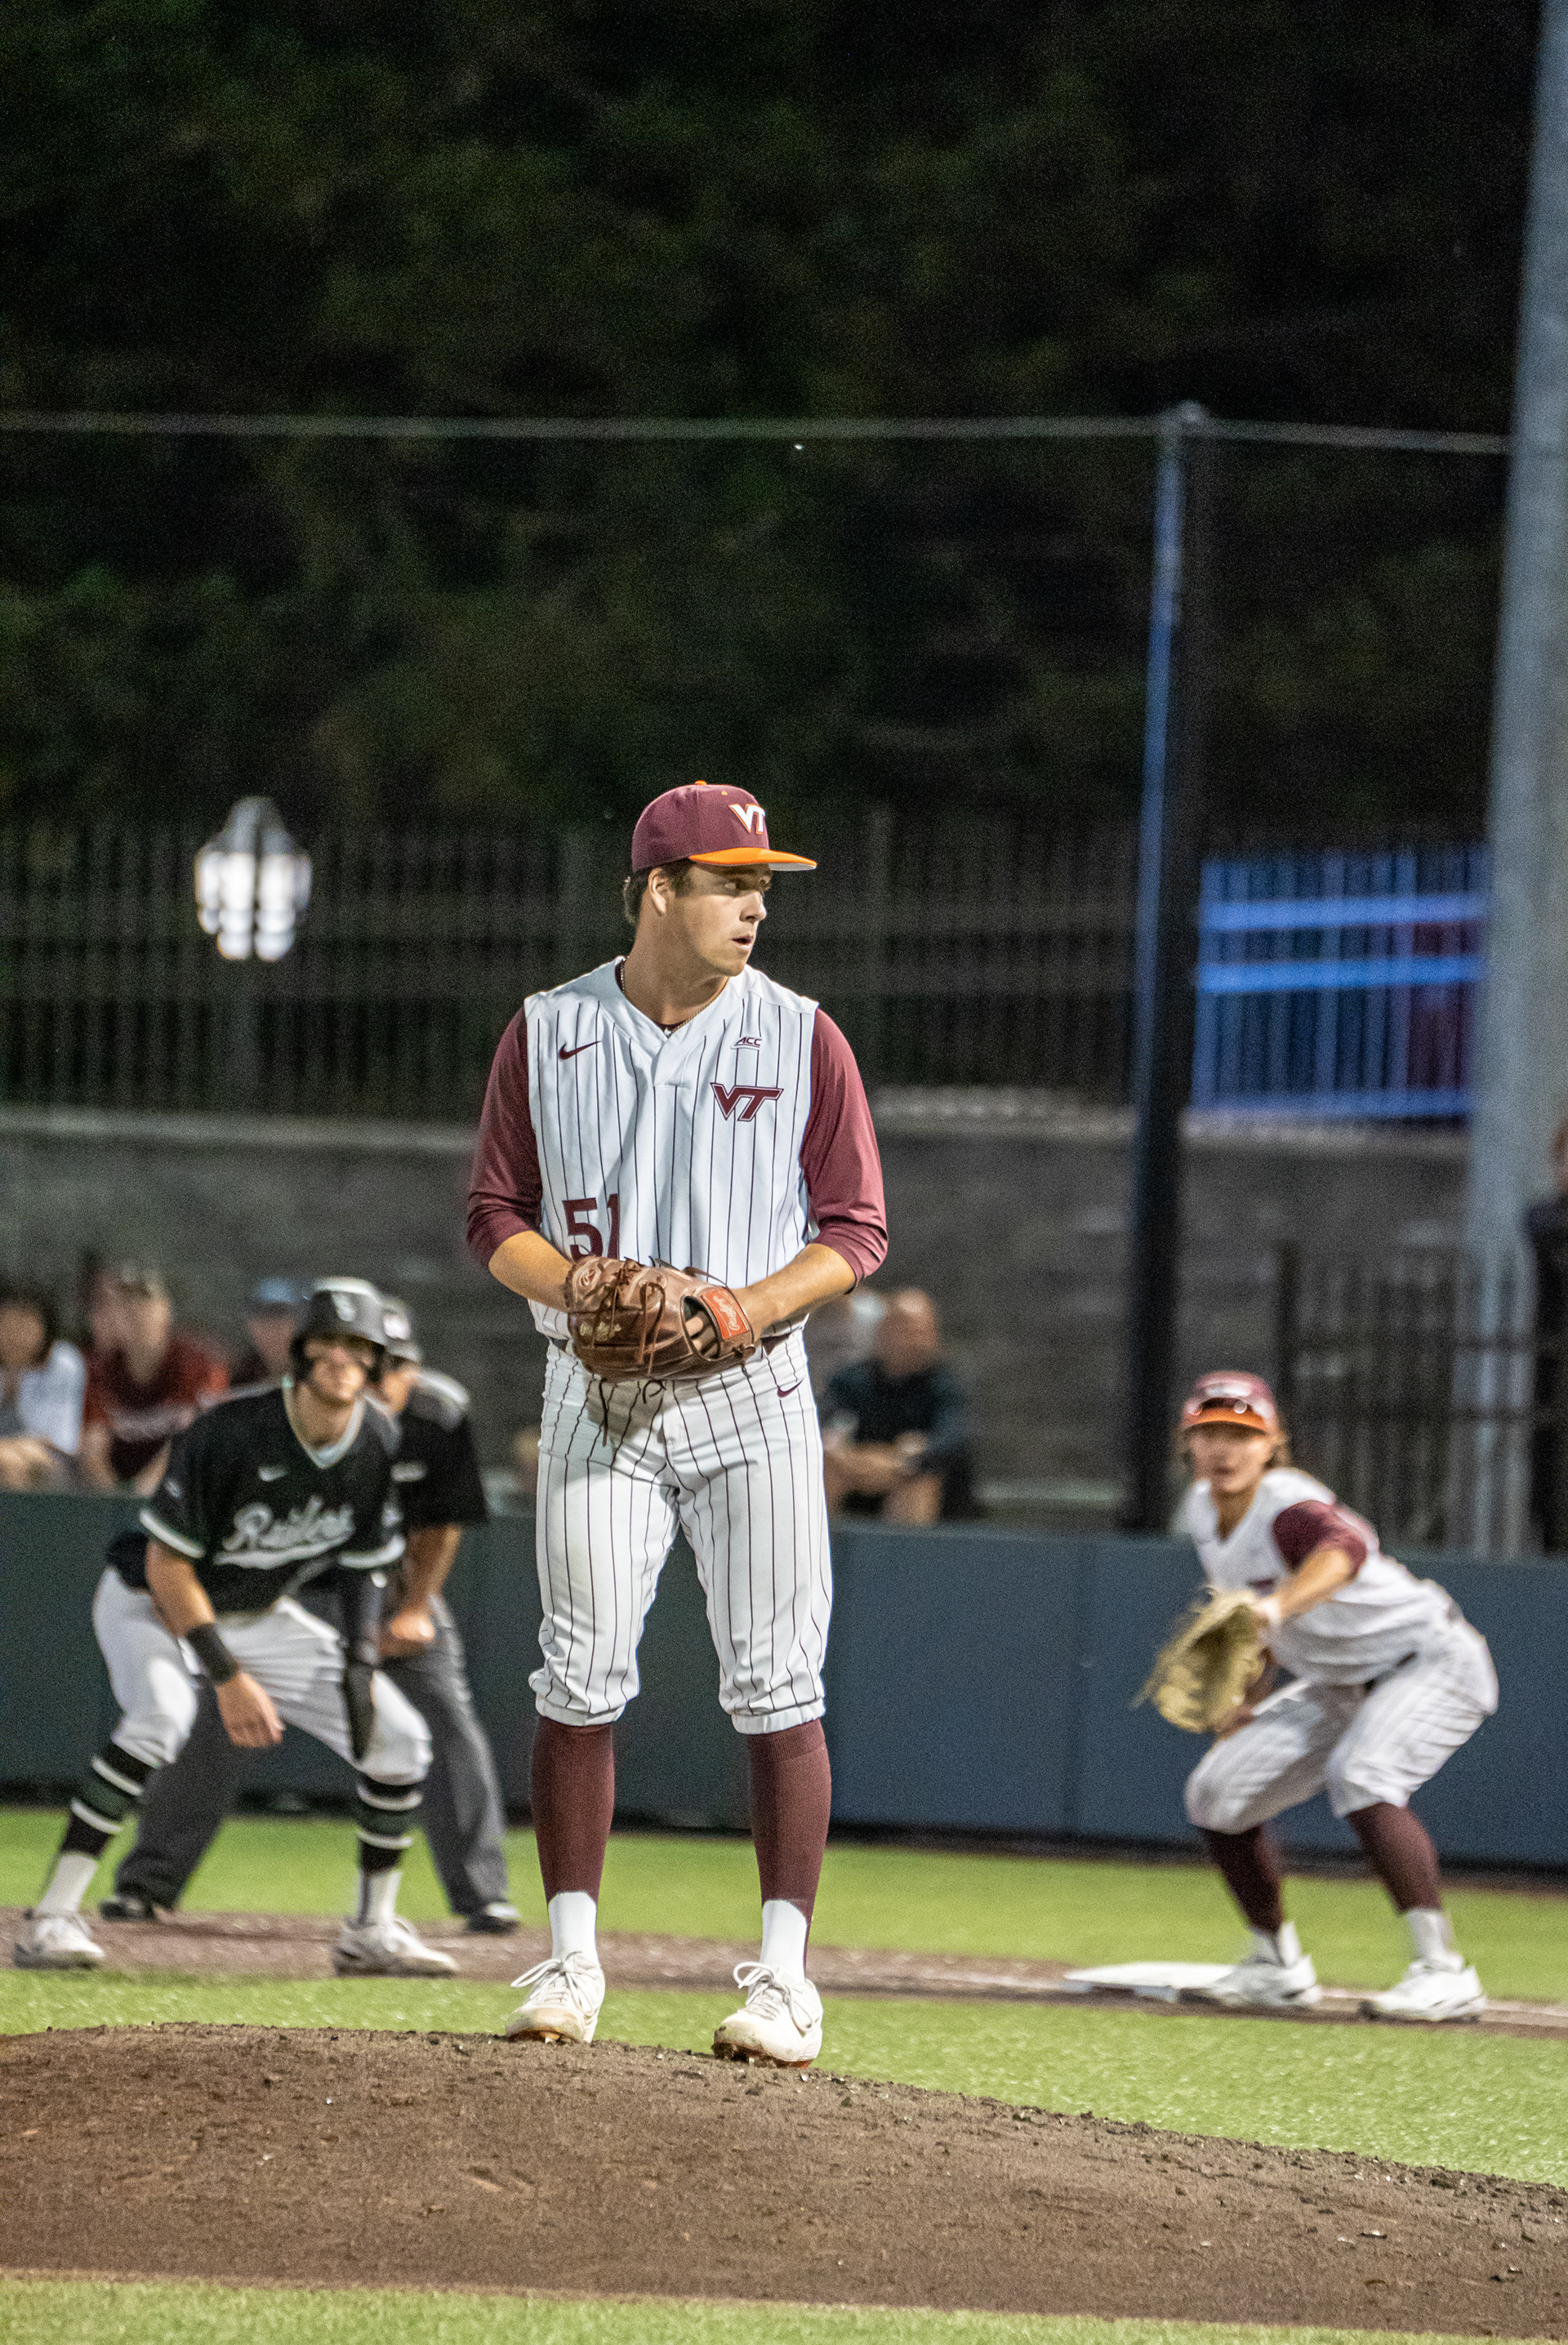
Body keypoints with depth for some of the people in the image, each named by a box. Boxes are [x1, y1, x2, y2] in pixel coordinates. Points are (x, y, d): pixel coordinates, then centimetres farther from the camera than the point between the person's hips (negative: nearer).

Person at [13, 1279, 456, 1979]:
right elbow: (166, 1565, -25)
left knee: (399, 1738, -3)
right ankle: (51, 1920, -33)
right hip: (152, 1603, -6)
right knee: (160, 1714, -37)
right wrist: (228, 1676, -29)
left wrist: (360, 1660, -13)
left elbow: (361, 1566, 3)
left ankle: (372, 1932, 14)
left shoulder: (378, 1447, -12)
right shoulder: (232, 1433, -30)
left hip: (261, 1618, 6)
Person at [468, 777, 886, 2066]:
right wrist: (578, 1290, -11)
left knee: (777, 1688, -5)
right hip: (597, 1399, 1)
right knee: (579, 1678, -2)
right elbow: (498, 1214, 9)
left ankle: (785, 1975, -2)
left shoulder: (802, 1038, 1)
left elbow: (855, 1232, 1)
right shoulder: (548, 1033, 5)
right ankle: (572, 1959, 7)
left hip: (752, 1392, -1)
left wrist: (742, 1310, -15)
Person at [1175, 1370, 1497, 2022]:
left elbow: (1344, 1547, -55)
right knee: (1218, 1792, 5)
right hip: (1339, 1685, 9)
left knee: (1361, 1778, -35)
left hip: (1430, 1658, -9)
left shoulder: (1289, 1510, -30)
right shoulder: (1203, 1510, -3)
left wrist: (1278, 1606, -72)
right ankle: (1278, 1967, 22)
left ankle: (1444, 1972, -35)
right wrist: (1245, 1697, 14)